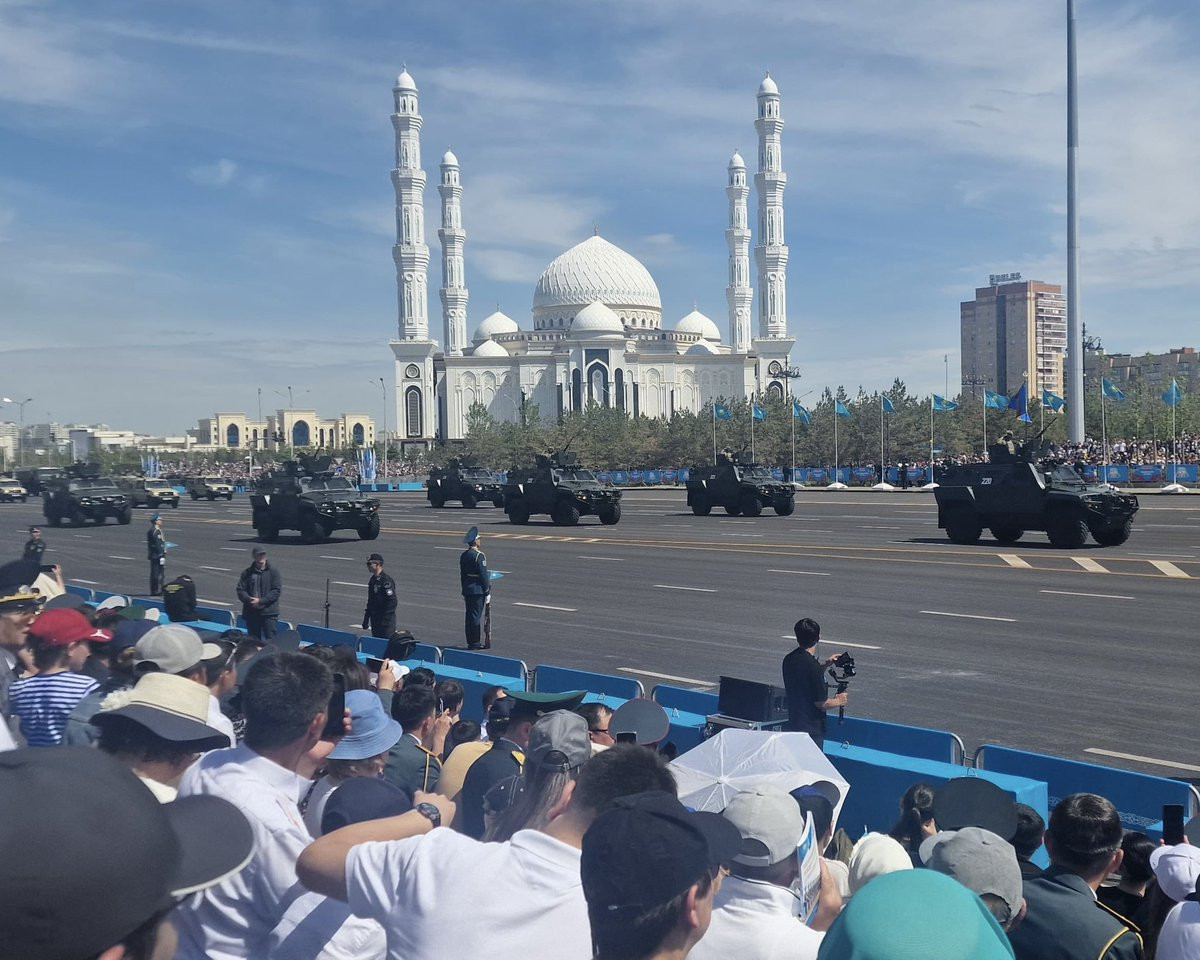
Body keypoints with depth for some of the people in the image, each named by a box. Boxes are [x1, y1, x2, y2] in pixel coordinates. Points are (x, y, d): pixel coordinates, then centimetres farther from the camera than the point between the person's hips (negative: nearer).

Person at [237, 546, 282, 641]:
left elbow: (277, 590, -5)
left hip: (269, 612, -3)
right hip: (251, 612, 3)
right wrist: (249, 600, -13)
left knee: (270, 638, -8)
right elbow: (240, 590, 6)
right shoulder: (247, 573, 10)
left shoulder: (273, 572, 2)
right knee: (253, 640, 9)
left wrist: (261, 601, -14)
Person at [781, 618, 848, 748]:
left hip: (793, 725, 8)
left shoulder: (789, 659, 2)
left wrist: (825, 664, 15)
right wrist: (839, 701, 0)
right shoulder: (812, 665, -23)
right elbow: (821, 703, -18)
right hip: (811, 730, -8)